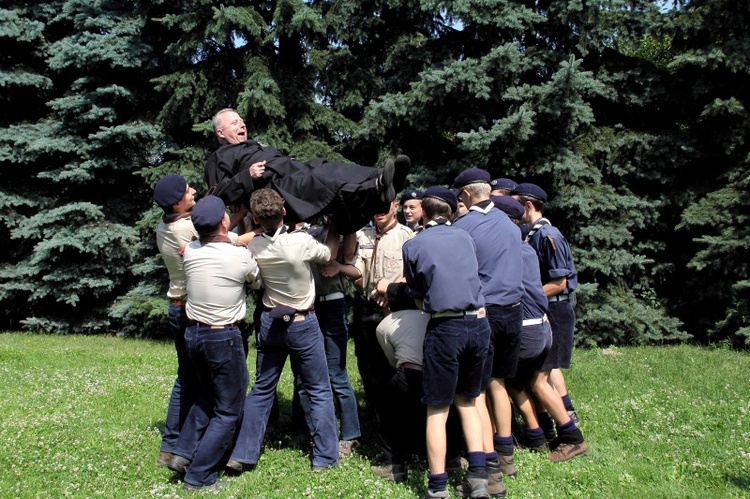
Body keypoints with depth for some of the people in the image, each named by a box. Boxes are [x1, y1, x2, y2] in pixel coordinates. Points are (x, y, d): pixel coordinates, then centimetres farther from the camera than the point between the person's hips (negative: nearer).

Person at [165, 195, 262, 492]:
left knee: (208, 395, 28)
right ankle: (199, 477, 6)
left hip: (193, 333, 6)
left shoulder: (190, 252, -3)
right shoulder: (240, 257, -16)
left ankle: (183, 454, 23)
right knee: (228, 411, 6)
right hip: (223, 337, -6)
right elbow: (258, 282, 4)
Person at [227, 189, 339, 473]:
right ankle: (325, 457, 11)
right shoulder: (301, 241, -21)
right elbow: (327, 255, -1)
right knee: (319, 392, 8)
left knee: (261, 390, 15)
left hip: (270, 323, 4)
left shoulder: (254, 247, -10)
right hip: (303, 324, -4)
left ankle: (242, 455, 16)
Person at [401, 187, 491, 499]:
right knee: (467, 401, 19)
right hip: (479, 323, 4)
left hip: (445, 329, -4)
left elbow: (417, 296, 9)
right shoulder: (464, 237, 10)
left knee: (437, 410, 5)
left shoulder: (412, 246, 0)